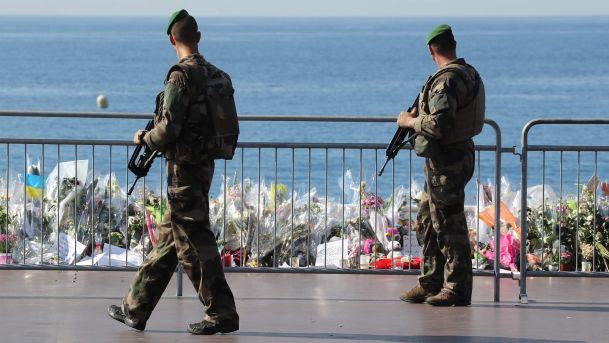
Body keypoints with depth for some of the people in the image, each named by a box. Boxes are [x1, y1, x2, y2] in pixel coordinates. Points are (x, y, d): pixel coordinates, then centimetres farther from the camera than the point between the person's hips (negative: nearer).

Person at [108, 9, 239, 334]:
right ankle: (135, 309, 19)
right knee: (166, 240, 13)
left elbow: (169, 128, -22)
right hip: (204, 165, 9)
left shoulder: (182, 76, -16)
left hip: (183, 170, -9)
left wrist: (144, 138, -1)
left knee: (194, 245, -4)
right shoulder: (217, 76, 9)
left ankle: (221, 314, -2)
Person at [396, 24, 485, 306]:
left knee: (449, 225, -4)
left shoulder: (446, 80, -20)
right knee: (427, 221, 17)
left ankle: (457, 289, 0)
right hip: (458, 154, 10)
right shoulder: (469, 74, 12)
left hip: (446, 161, -10)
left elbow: (439, 125, -28)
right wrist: (420, 115, 24)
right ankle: (431, 283, 23)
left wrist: (410, 121, -11)